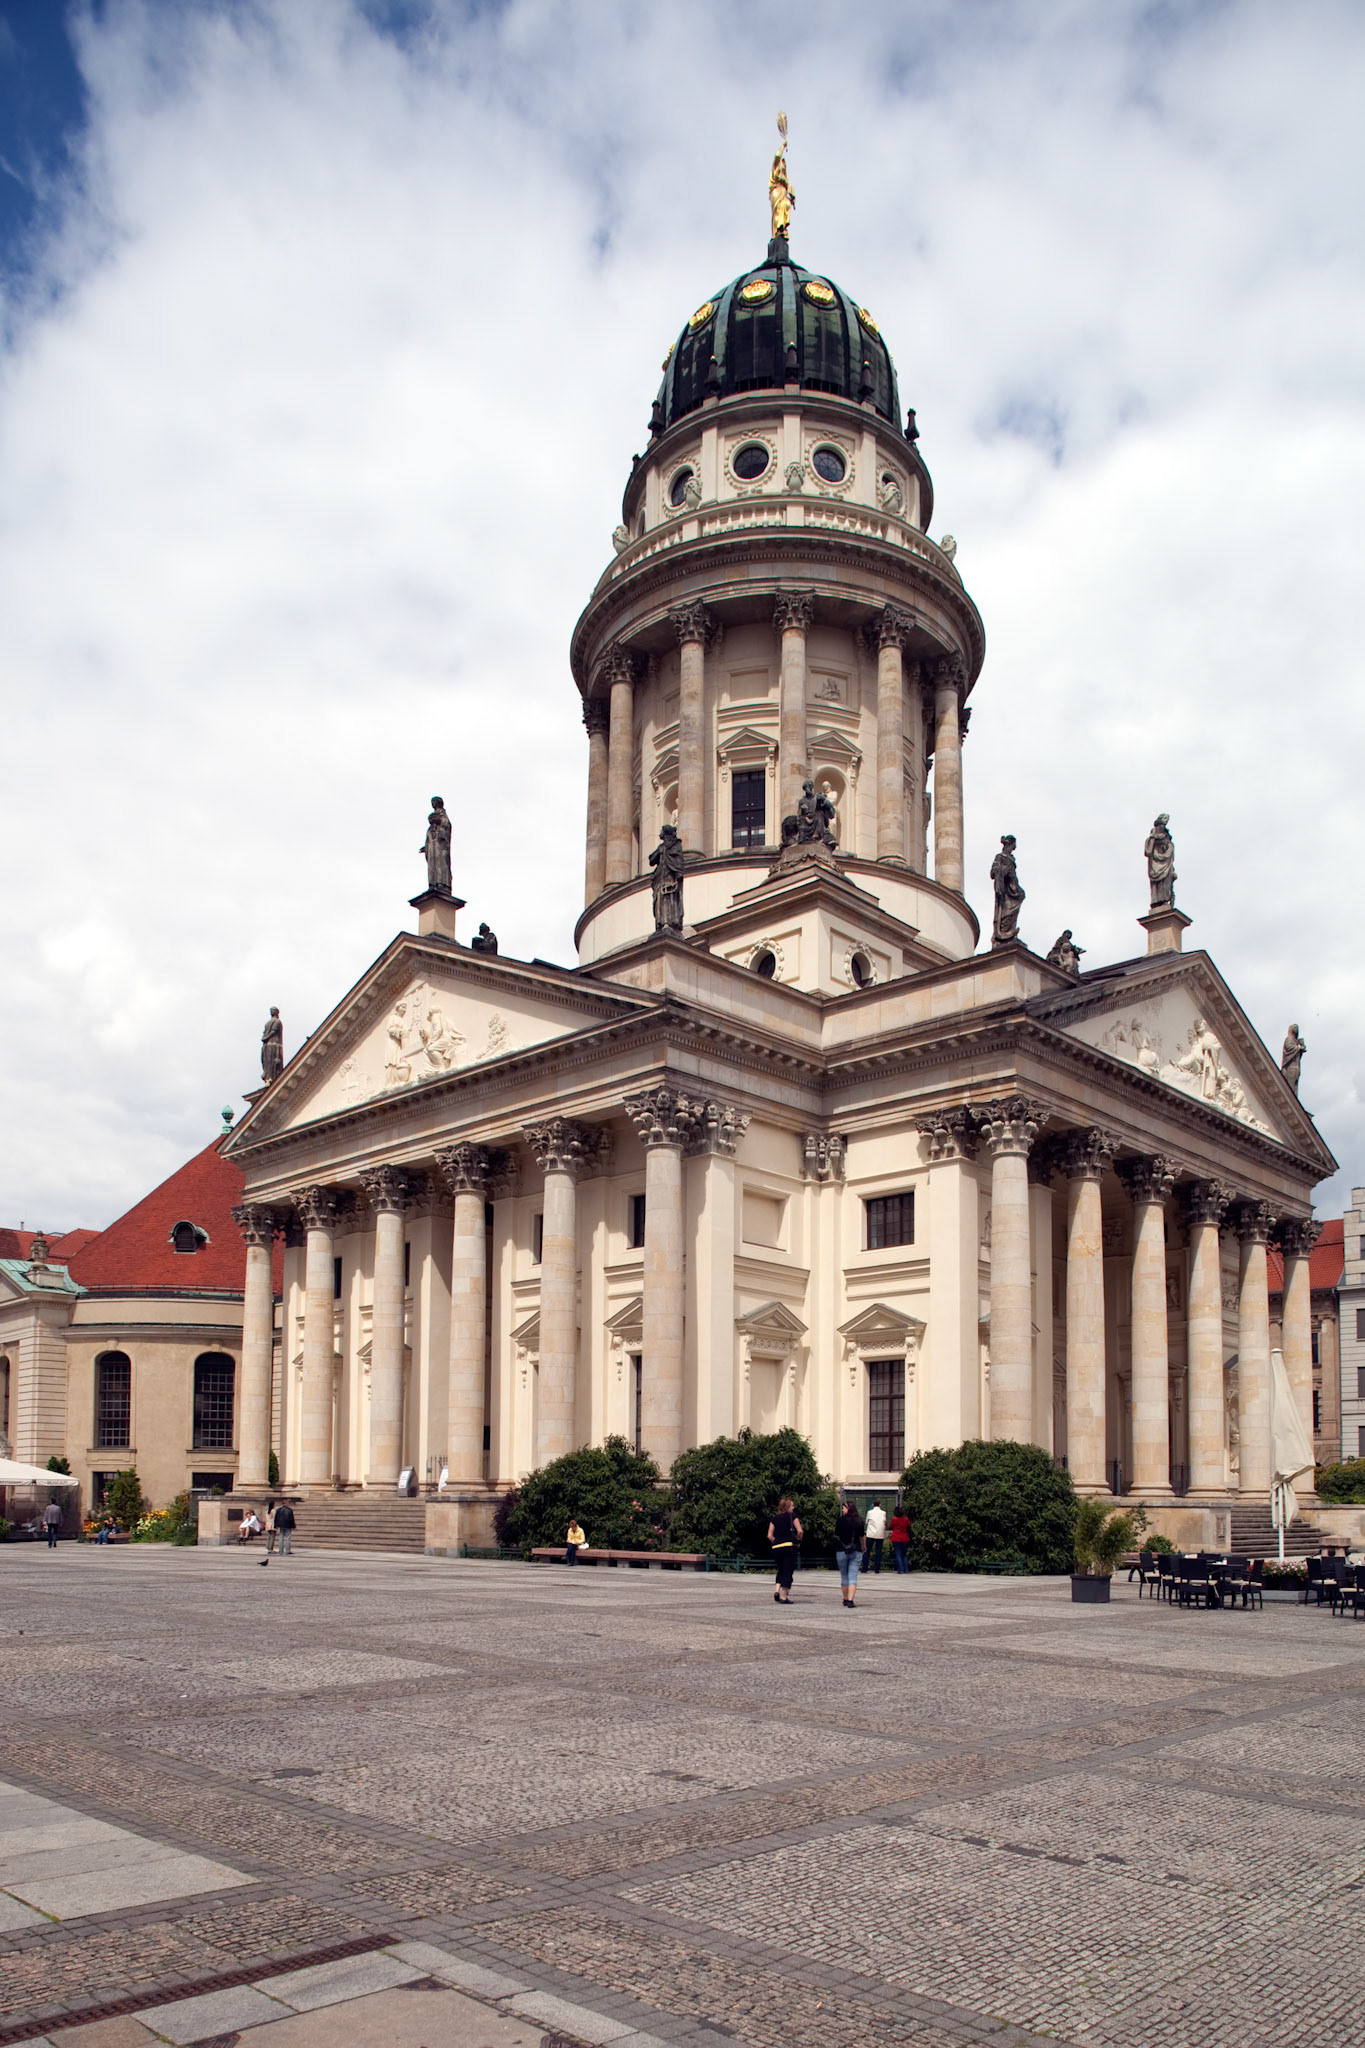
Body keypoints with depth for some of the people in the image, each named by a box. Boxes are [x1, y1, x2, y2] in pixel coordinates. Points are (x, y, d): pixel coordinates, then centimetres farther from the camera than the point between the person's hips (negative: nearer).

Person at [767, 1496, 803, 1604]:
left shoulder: (774, 1518, 11)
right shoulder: (793, 1516, -1)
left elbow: (770, 1536, 6)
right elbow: (800, 1531, -12)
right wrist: (798, 1540, 5)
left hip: (776, 1547, 5)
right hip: (789, 1546, -5)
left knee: (781, 1570, 19)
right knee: (788, 1571, 1)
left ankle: (777, 1590, 0)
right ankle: (783, 1597, -1)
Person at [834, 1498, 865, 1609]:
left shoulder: (840, 1520, -8)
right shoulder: (859, 1521, -1)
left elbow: (836, 1535, -4)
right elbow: (861, 1536, 7)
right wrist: (863, 1548, 23)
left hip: (841, 1550, -1)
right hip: (856, 1551, 1)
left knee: (844, 1576, 14)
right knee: (853, 1577, -2)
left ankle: (845, 1599, 21)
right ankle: (850, 1600, -15)